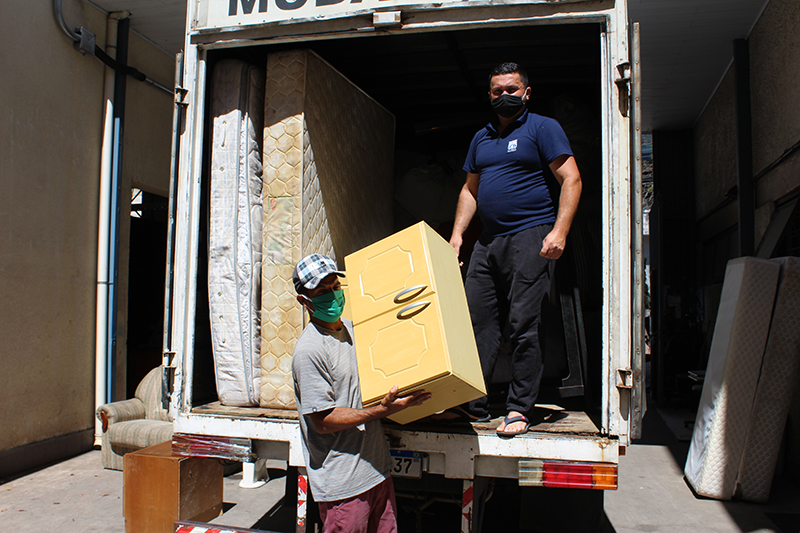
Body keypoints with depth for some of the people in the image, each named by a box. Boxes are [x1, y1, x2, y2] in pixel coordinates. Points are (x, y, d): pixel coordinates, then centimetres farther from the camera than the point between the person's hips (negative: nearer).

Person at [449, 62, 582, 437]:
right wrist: (457, 233, 12)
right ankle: (474, 405, 13)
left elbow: (571, 179, -5)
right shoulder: (481, 138, 21)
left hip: (530, 236, -6)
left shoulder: (542, 128, 2)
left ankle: (519, 409, 4)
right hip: (488, 241, 6)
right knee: (476, 322, 4)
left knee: (522, 324, -6)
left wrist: (559, 231, -16)